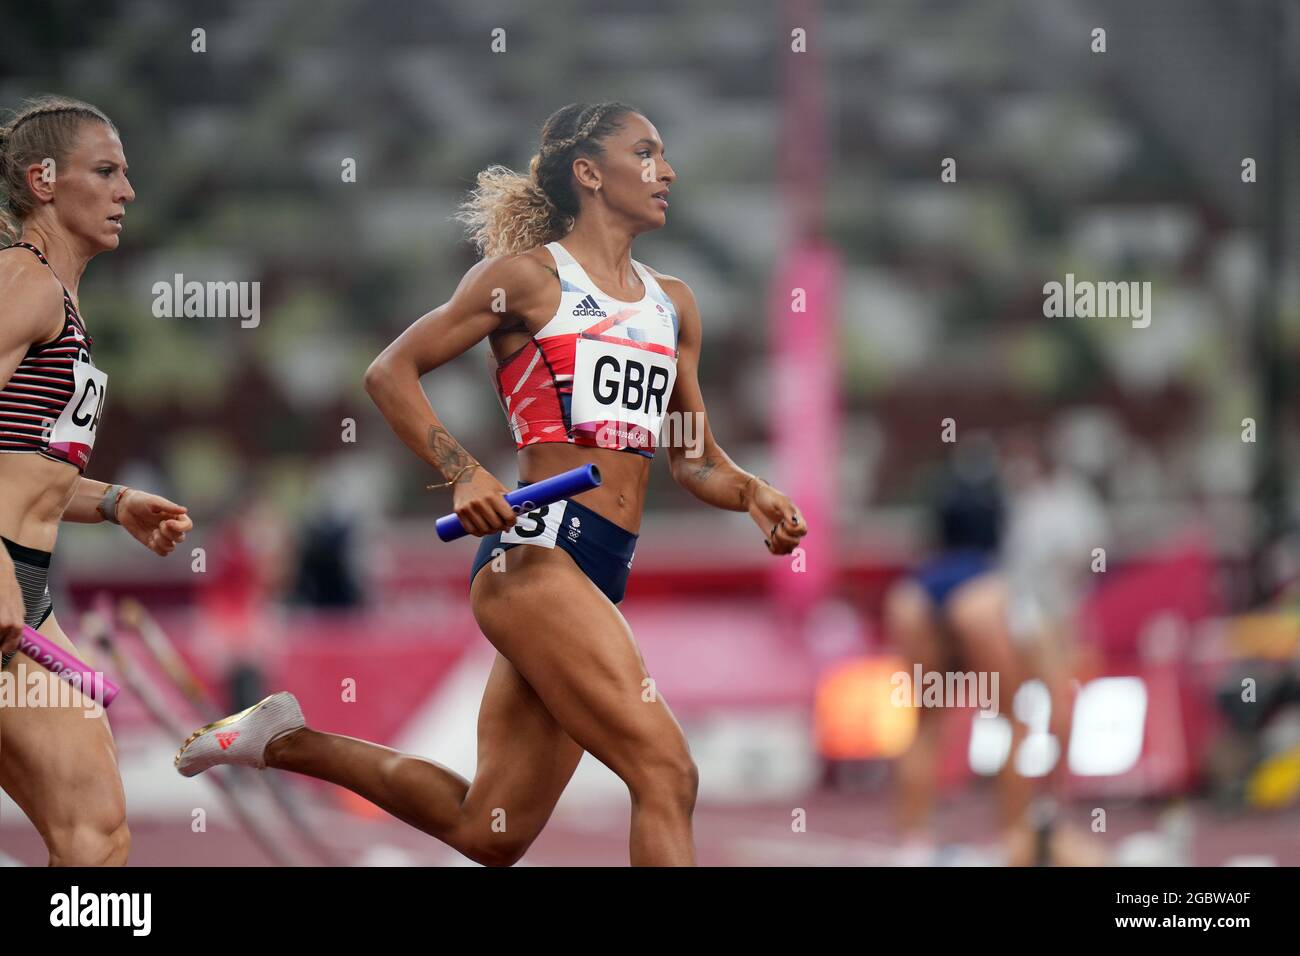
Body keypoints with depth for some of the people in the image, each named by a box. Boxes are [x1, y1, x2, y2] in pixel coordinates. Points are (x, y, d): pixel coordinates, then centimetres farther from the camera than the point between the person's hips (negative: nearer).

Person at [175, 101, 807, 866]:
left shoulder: (673, 305, 19)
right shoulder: (529, 276, 0)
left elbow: (693, 457, 24)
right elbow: (392, 372, 2)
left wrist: (752, 493, 2)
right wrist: (464, 474, -12)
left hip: (602, 574, 8)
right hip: (536, 551, -8)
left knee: (488, 831, 9)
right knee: (666, 773, -20)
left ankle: (287, 741, 24)